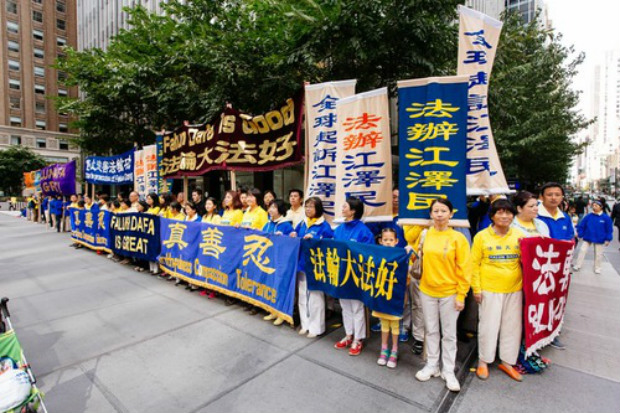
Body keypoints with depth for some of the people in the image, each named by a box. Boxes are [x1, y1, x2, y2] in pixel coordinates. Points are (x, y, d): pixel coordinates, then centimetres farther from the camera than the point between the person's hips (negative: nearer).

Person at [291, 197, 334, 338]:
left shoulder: (324, 225, -9)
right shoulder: (302, 224, 9)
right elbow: (295, 238, 20)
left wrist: (313, 239, -24)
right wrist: (293, 236, -2)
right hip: (302, 263, 7)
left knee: (315, 296, 4)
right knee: (302, 296, 15)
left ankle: (316, 327, 19)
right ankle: (305, 324, 30)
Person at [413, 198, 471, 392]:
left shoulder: (458, 237, -10)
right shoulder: (424, 235, -2)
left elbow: (464, 269, -8)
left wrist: (461, 295, -9)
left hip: (450, 293, -2)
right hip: (427, 291, 3)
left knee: (449, 333, 11)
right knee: (431, 330, 15)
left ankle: (448, 371, 28)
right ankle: (432, 365, 32)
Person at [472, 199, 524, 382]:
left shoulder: (519, 235, 3)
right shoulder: (482, 236, -5)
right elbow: (474, 264, -4)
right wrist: (476, 288, -6)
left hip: (514, 289, 3)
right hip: (489, 289, -3)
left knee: (512, 326, 13)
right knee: (488, 325, 5)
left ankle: (507, 361, 31)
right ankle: (483, 361, 24)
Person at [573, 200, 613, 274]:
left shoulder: (606, 217, -10)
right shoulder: (588, 216, -6)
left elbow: (609, 229, -5)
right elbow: (581, 226, 1)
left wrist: (608, 239, -6)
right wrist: (580, 235, 0)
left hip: (599, 239, 0)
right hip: (587, 237, 1)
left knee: (598, 254, 12)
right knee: (582, 250, -2)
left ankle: (597, 268, 28)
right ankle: (578, 266, 8)